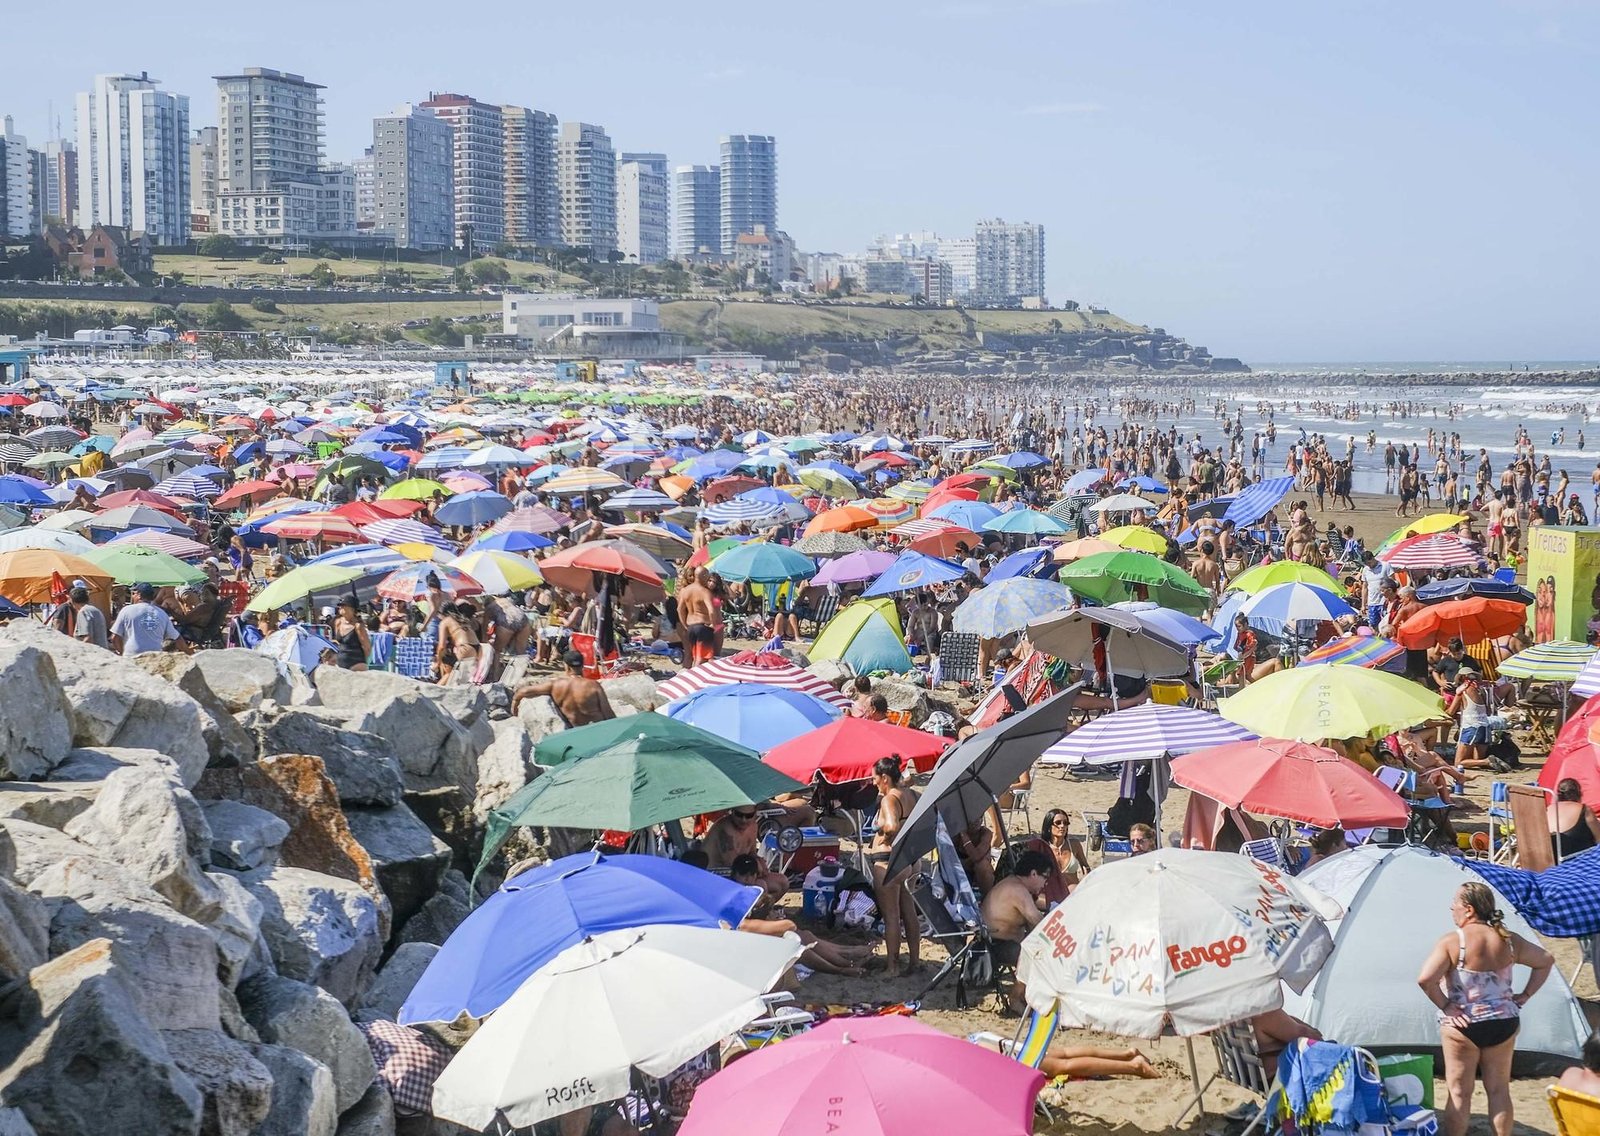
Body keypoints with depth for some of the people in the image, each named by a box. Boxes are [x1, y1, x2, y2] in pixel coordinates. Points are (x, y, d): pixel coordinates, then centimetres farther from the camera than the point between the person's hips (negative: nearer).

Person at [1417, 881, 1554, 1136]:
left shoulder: (1451, 942, -16)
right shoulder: (1509, 941, 1)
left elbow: (1425, 979, -26)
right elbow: (1546, 961, 13)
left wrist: (1445, 1006, -13)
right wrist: (1525, 996, 12)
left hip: (1462, 1026, -4)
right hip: (1503, 1024, 4)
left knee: (1459, 1092, 5)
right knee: (1499, 1090, 14)